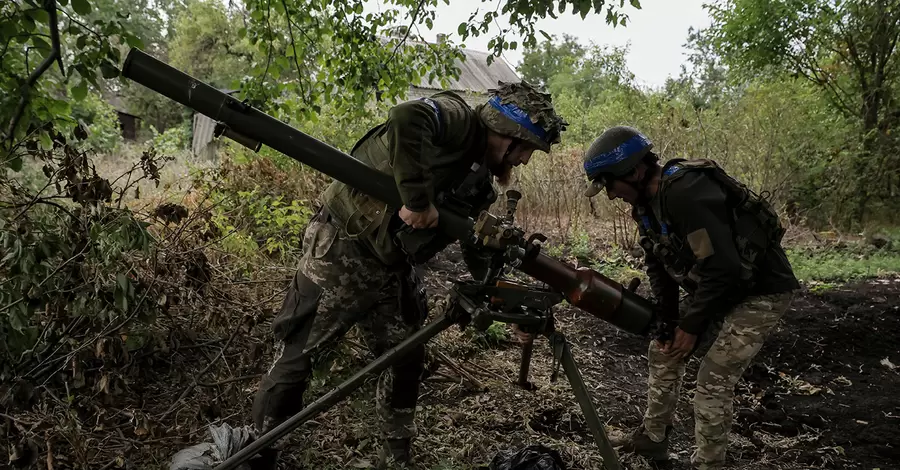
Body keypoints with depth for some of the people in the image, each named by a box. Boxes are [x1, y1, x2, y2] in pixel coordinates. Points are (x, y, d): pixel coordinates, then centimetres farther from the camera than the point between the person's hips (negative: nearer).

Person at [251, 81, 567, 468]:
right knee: (297, 357, 2)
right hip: (342, 251, -8)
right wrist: (417, 200, -35)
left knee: (406, 361, 13)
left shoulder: (478, 182, 8)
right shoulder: (457, 119, -15)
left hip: (394, 268, 8)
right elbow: (406, 117, -38)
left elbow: (480, 255, 12)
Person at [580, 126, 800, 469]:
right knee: (663, 350, 14)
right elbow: (659, 265, 5)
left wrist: (691, 325, -22)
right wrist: (667, 319, -4)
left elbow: (723, 268, -33)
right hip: (715, 288, 10)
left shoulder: (685, 193, -31)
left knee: (713, 380, -11)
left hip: (760, 291, -9)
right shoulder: (649, 201, -1)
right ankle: (653, 438, 30)